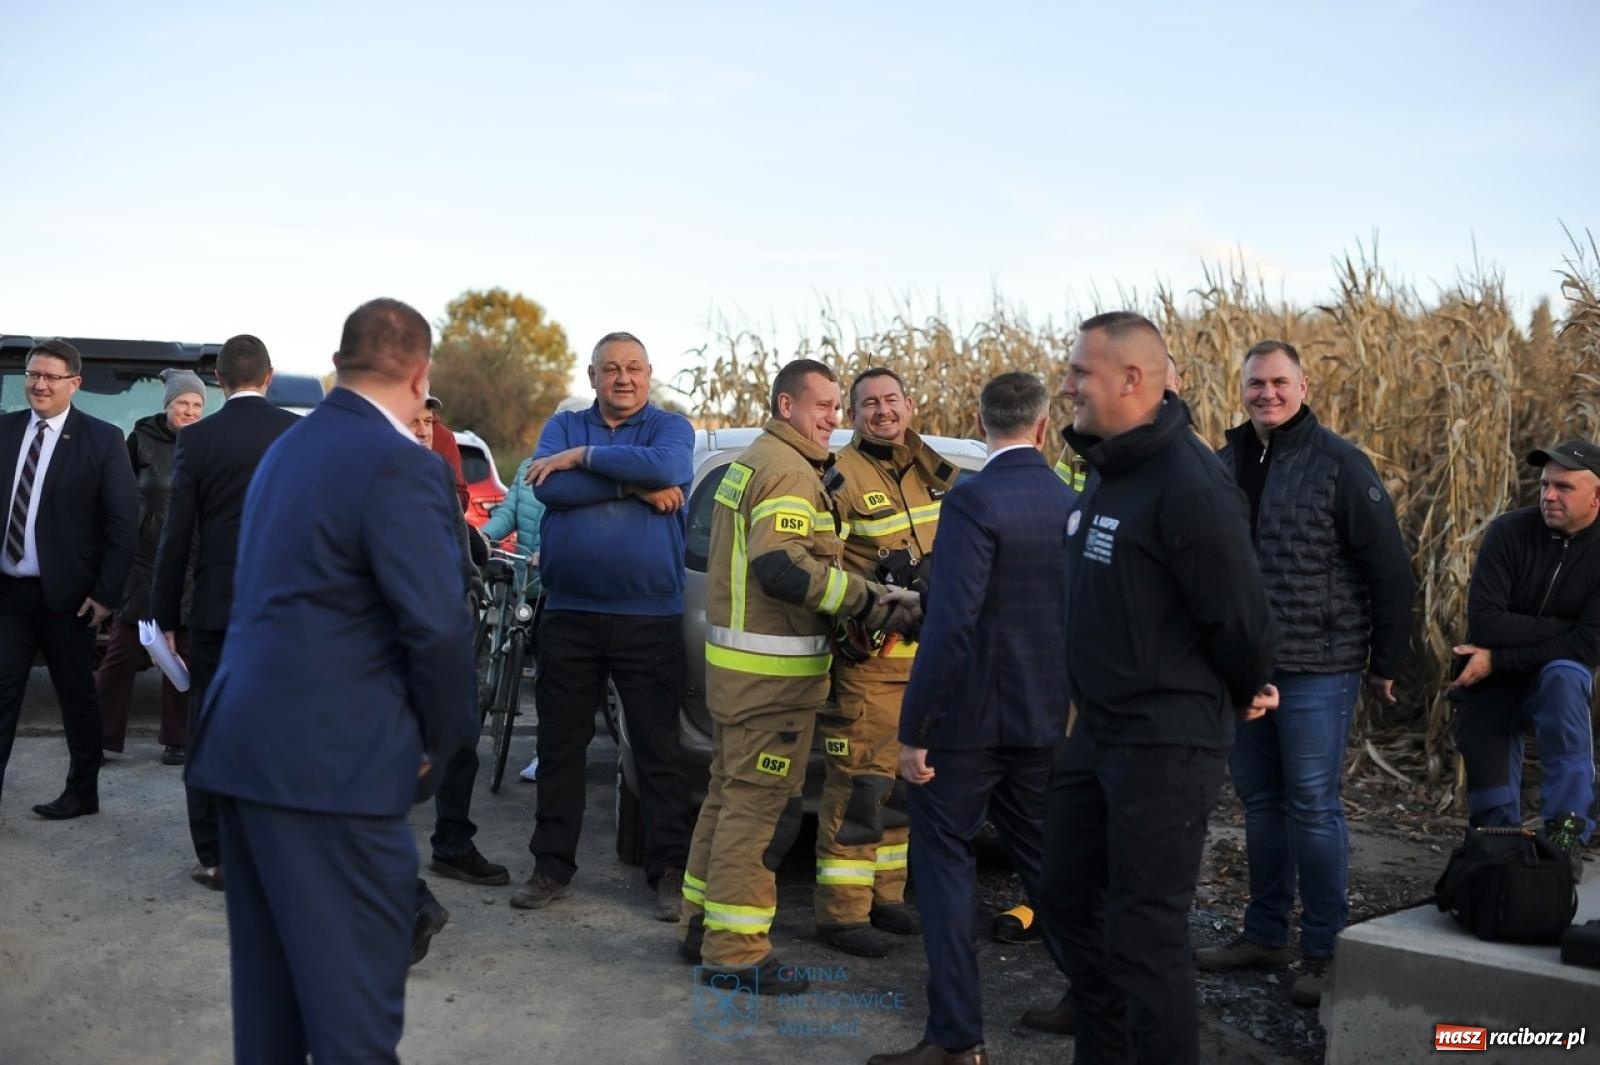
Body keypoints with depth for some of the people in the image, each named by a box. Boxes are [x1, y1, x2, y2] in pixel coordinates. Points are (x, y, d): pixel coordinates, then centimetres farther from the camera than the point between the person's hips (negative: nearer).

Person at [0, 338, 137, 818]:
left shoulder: (102, 439, -6)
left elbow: (122, 522, -6)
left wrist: (105, 593, -10)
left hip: (65, 593, -3)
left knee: (76, 694, 9)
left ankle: (82, 792, 21)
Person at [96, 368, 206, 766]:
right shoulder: (142, 440, -1)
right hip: (144, 562, -1)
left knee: (183, 654, 7)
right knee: (124, 651, 0)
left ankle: (177, 739, 17)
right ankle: (101, 735, 10)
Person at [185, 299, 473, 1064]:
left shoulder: (287, 448, 14)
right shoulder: (399, 464, -14)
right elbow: (439, 627, -20)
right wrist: (438, 740, -3)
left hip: (245, 742, 9)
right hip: (331, 759, -9)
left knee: (269, 978, 18)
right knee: (353, 991, -1)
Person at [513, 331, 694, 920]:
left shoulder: (670, 427, 4)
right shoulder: (564, 426, 10)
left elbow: (668, 467, -20)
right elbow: (550, 489, -11)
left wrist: (581, 458, -14)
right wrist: (635, 487, -16)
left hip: (649, 618, -2)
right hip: (568, 615, 3)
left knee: (659, 750, 3)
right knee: (559, 746, 9)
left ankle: (669, 871, 12)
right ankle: (552, 867, 20)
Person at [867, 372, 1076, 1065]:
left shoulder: (973, 501, -16)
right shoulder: (1072, 504, 3)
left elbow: (951, 623, -23)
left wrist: (914, 731, -18)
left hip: (968, 720, -6)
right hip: (1045, 721, 6)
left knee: (945, 865, 3)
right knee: (1044, 858, 20)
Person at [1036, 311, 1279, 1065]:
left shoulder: (1188, 486, -22)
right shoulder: (1106, 469, 8)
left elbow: (1237, 612, -18)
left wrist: (1246, 693, -1)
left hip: (1166, 746, -10)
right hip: (1097, 732, 10)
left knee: (1143, 934, -2)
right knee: (1069, 899, 19)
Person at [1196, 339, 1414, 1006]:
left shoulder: (1339, 463, -8)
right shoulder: (1225, 464, 8)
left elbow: (1389, 568, -8)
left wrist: (1386, 662, -6)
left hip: (1317, 669, -6)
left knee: (1313, 808, -1)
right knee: (1259, 801, 14)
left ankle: (1326, 951, 10)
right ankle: (1265, 934, 26)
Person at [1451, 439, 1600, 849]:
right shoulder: (1510, 532, -12)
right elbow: (1484, 623, -21)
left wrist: (1497, 660, -23)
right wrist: (1564, 627, -23)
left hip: (1559, 680, 0)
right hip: (1489, 685, 1)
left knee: (1563, 677, -34)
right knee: (1492, 812, -4)